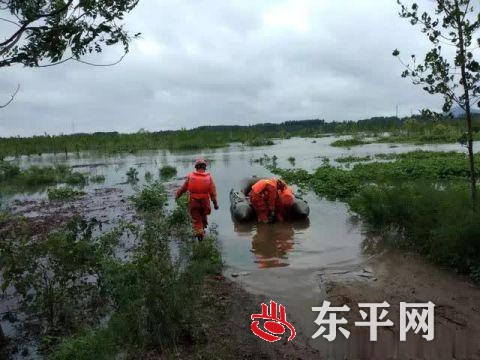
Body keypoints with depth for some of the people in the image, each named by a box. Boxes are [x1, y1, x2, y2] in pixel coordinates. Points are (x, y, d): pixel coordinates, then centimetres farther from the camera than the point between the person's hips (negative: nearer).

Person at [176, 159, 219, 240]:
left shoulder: (190, 176, -5)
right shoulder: (209, 177, -5)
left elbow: (183, 188, 3)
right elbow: (213, 192, -6)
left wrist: (177, 195, 20)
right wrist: (215, 203, 1)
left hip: (193, 202, -1)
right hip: (205, 202, 1)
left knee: (196, 219, 10)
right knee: (203, 217, 24)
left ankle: (199, 233, -1)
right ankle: (203, 230, 40)